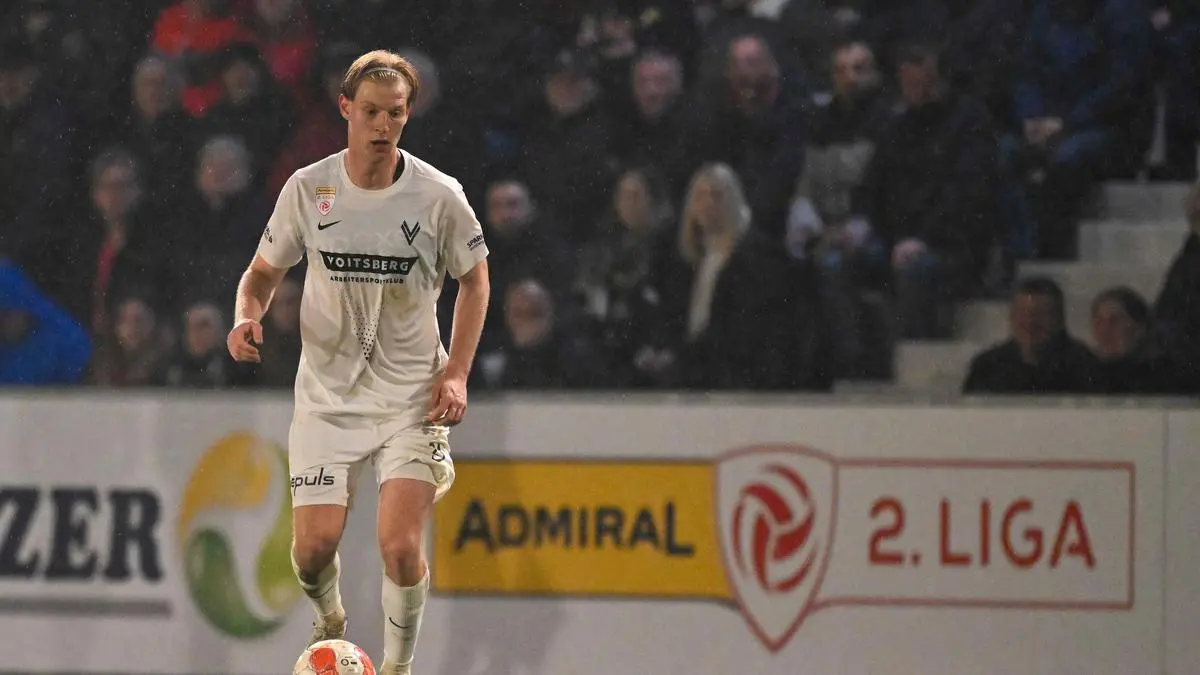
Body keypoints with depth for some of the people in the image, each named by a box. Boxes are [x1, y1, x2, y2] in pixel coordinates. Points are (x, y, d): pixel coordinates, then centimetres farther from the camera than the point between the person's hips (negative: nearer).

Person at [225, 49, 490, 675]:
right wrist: (247, 317, -13)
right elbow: (264, 271, 10)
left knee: (400, 544, -15)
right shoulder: (308, 188, -4)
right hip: (327, 392, 1)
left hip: (412, 394, -1)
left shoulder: (438, 196, -8)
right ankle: (329, 618, 29)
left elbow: (474, 277, 7)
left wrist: (456, 371, -2)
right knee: (313, 546, -6)